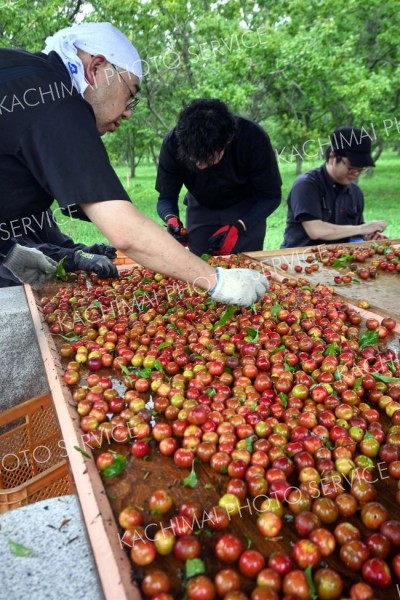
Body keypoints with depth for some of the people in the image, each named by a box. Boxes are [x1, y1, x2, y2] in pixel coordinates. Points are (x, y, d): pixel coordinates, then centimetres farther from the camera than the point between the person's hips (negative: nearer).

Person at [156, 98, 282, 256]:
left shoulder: (253, 138, -31)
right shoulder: (173, 143, -27)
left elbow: (271, 196, -22)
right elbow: (166, 198, -19)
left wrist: (238, 227, -36)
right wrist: (171, 218, -42)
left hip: (247, 209, -1)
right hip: (201, 208, 2)